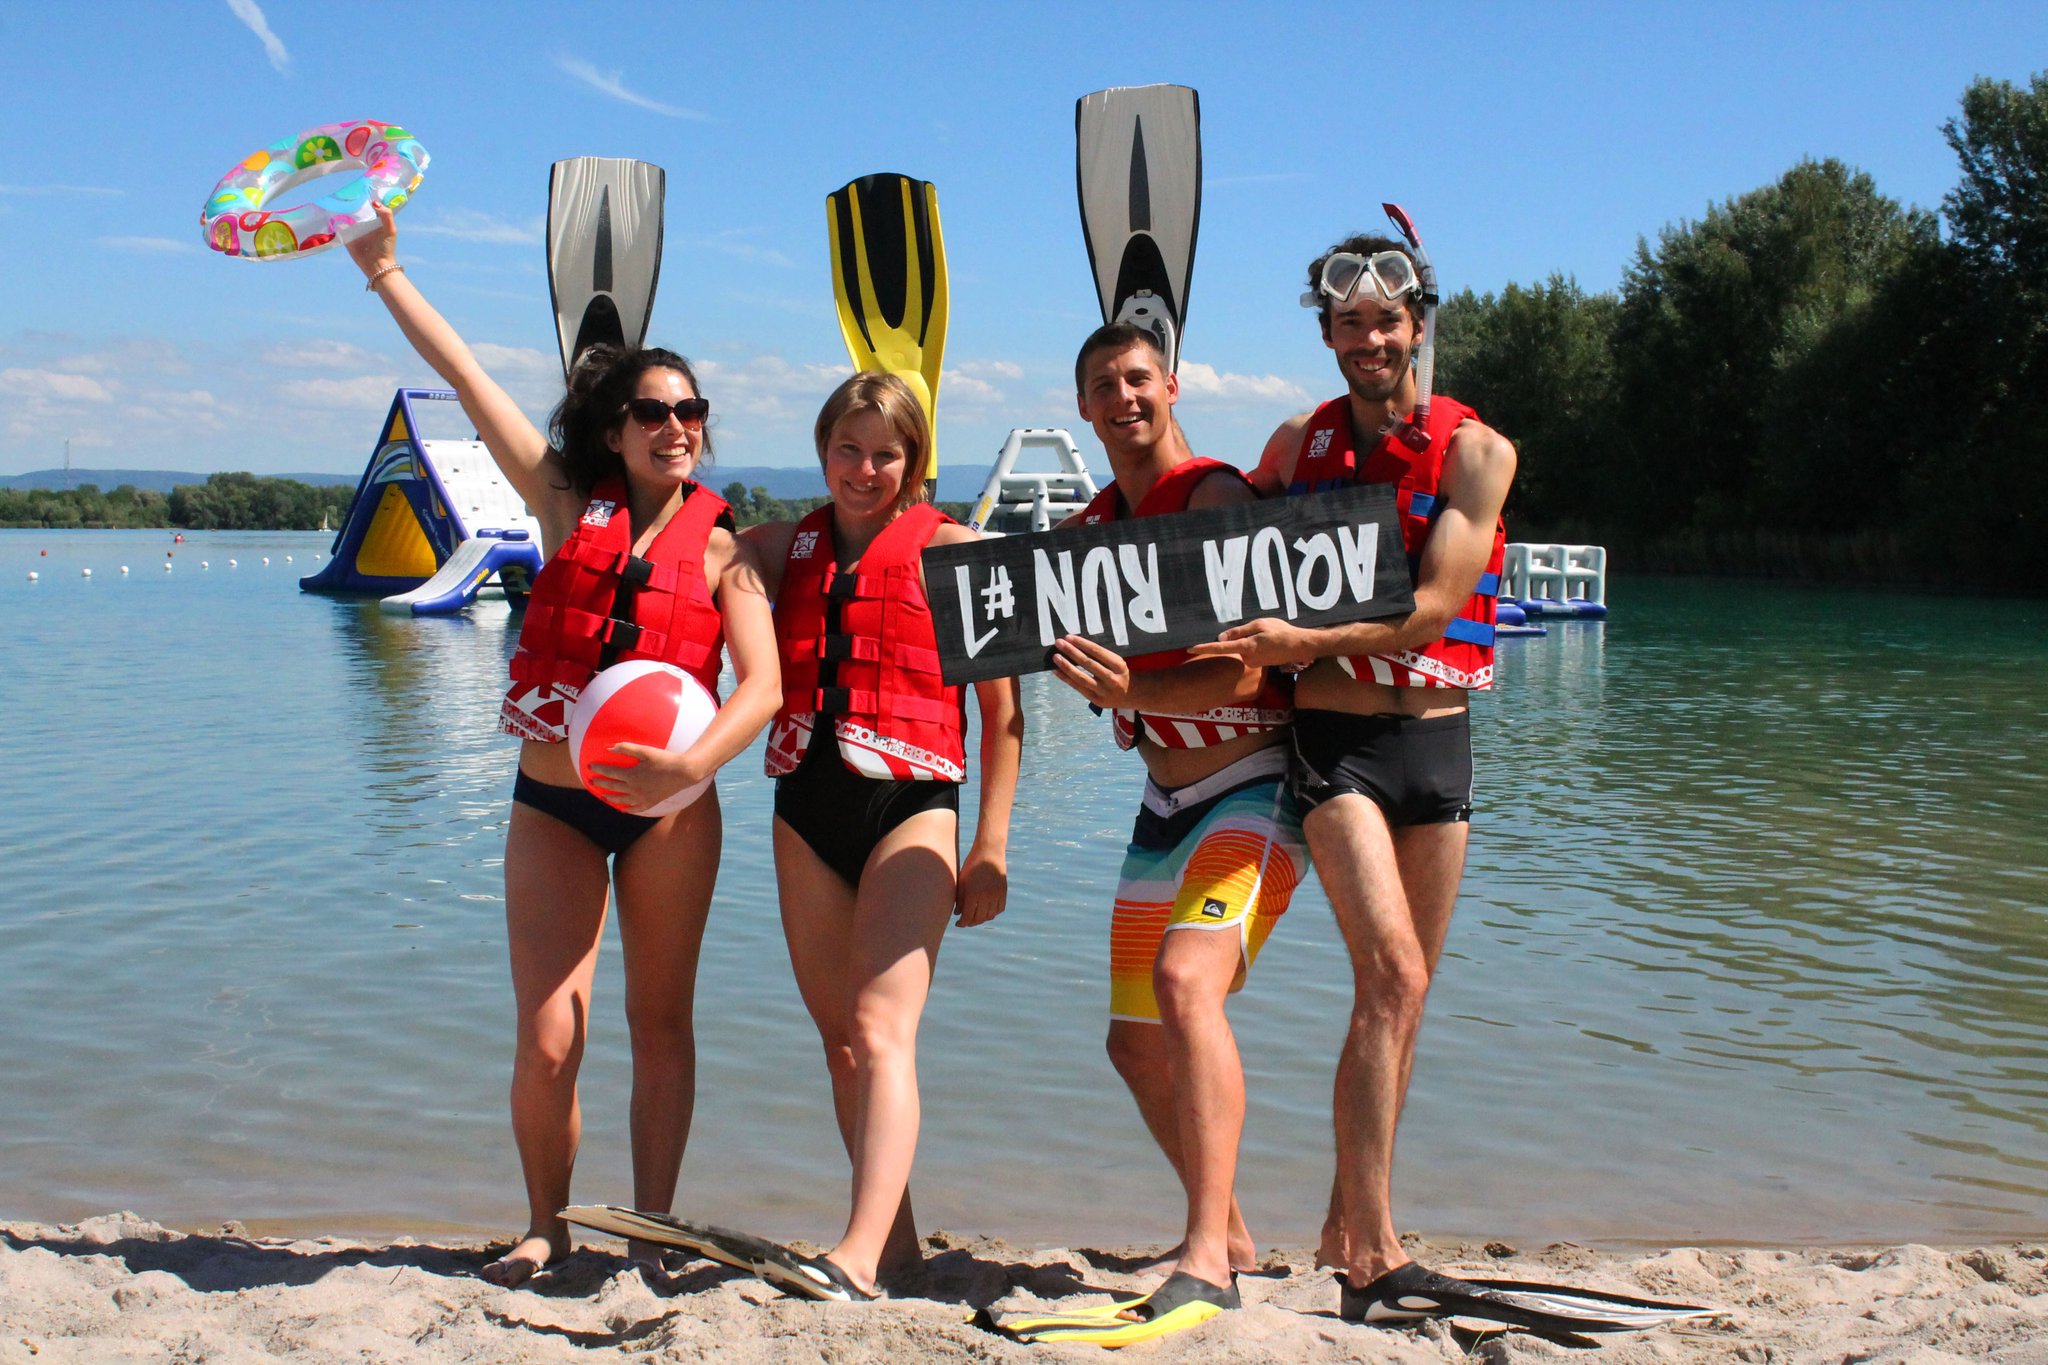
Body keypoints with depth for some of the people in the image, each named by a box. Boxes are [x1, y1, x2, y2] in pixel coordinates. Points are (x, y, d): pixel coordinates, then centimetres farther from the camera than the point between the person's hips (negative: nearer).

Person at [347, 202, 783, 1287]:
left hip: (671, 806, 0)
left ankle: (649, 1233, 17)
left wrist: (692, 763, -28)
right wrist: (386, 272, 7)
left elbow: (763, 684, -11)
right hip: (552, 803, 1)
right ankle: (544, 1228, 18)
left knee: (660, 1023, 6)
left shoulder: (721, 550, -1)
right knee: (547, 1041, -4)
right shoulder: (568, 506, 3)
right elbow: (467, 379, 5)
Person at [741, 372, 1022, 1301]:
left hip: (911, 805, -6)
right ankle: (896, 1238, 22)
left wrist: (991, 847, -5)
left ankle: (857, 1256, -25)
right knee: (840, 1040, 10)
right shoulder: (783, 548, 12)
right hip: (806, 812, 6)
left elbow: (1002, 709, -2)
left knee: (880, 1026, -18)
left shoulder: (949, 551, -1)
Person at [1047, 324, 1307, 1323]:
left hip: (1255, 788, -8)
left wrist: (1136, 692, -37)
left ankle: (1206, 1258, -29)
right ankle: (1229, 1235, 30)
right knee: (1137, 1042, 12)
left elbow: (1246, 668, -22)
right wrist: (1091, 675, -5)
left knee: (1186, 979, -30)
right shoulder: (1088, 528, 11)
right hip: (1164, 804, 8)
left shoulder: (1217, 497, -12)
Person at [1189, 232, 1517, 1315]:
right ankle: (1372, 1244, -14)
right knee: (1393, 975, -17)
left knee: (1401, 992, 8)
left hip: (1438, 737, 2)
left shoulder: (1476, 452, -2)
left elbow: (1434, 606, -12)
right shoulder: (1298, 444, 5)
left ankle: (1347, 1225, 23)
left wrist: (1304, 643, -22)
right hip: (1335, 737, -1)